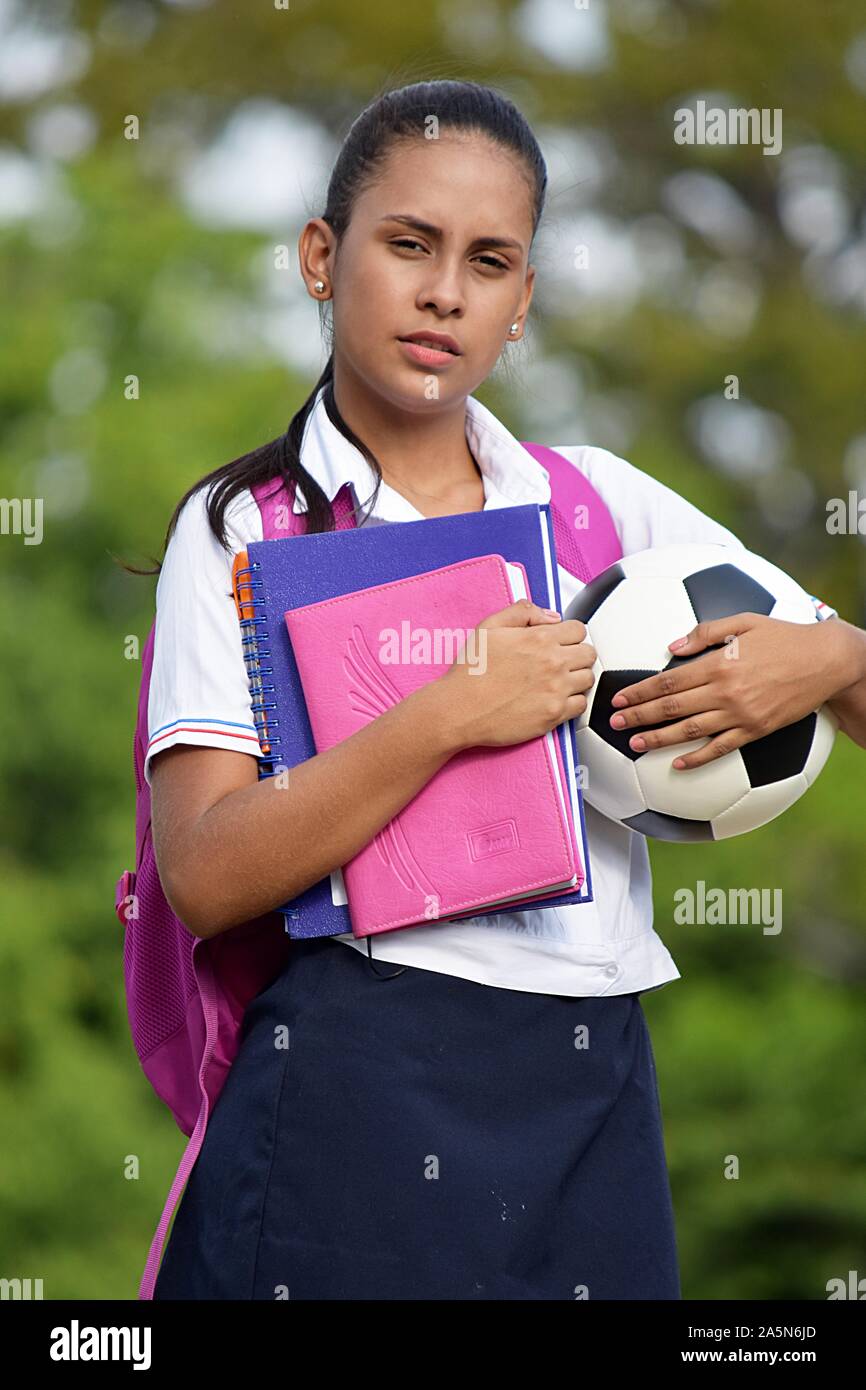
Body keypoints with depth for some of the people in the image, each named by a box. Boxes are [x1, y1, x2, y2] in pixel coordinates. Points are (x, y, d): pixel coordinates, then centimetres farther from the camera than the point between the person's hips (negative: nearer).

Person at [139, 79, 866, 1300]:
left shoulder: (603, 501, 10)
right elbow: (208, 877, -11)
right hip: (359, 1090, -3)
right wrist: (449, 718, -20)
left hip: (590, 1096, 4)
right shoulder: (243, 529, 0)